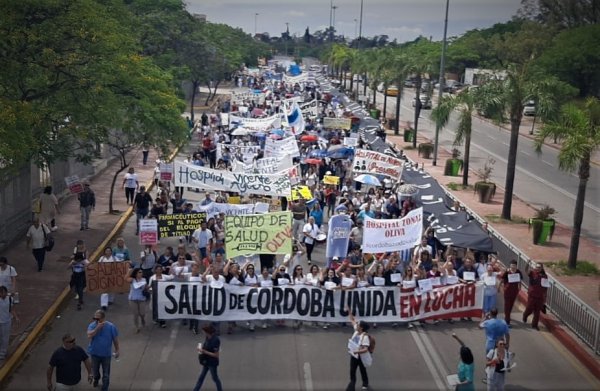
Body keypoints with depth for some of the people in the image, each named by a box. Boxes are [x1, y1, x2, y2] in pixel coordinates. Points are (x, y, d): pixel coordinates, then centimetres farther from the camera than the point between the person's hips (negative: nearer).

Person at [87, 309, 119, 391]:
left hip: (106, 354, -2)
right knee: (94, 370, 22)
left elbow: (115, 339, -5)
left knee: (106, 373, 9)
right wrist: (97, 328, -37)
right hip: (94, 353, 2)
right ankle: (96, 379, 55)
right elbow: (89, 335, -30)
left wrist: (117, 350, -1)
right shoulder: (92, 325, -13)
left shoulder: (111, 326, -16)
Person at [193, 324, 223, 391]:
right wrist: (201, 348, -7)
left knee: (215, 378, 9)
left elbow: (216, 355, -24)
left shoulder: (216, 340, -26)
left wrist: (204, 351, -25)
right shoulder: (208, 338, -2)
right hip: (206, 361, 8)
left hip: (212, 363, -8)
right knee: (201, 377, 16)